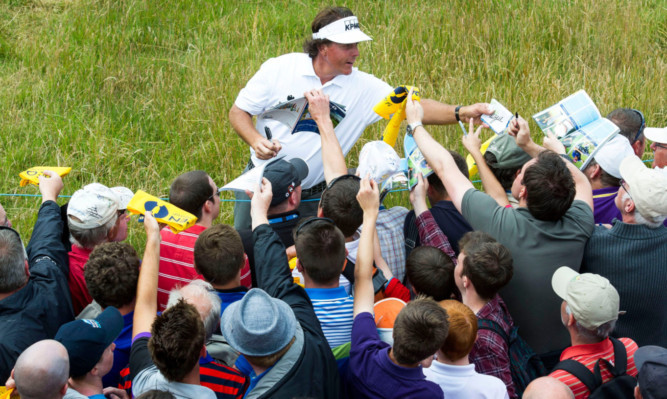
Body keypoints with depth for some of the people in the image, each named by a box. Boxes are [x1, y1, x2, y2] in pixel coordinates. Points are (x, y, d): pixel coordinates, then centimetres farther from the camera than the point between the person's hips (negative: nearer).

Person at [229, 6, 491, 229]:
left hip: (312, 196, 0)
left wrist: (460, 113, -31)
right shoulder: (279, 69, -10)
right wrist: (255, 140, -22)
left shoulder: (363, 87, -9)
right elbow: (238, 111, -3)